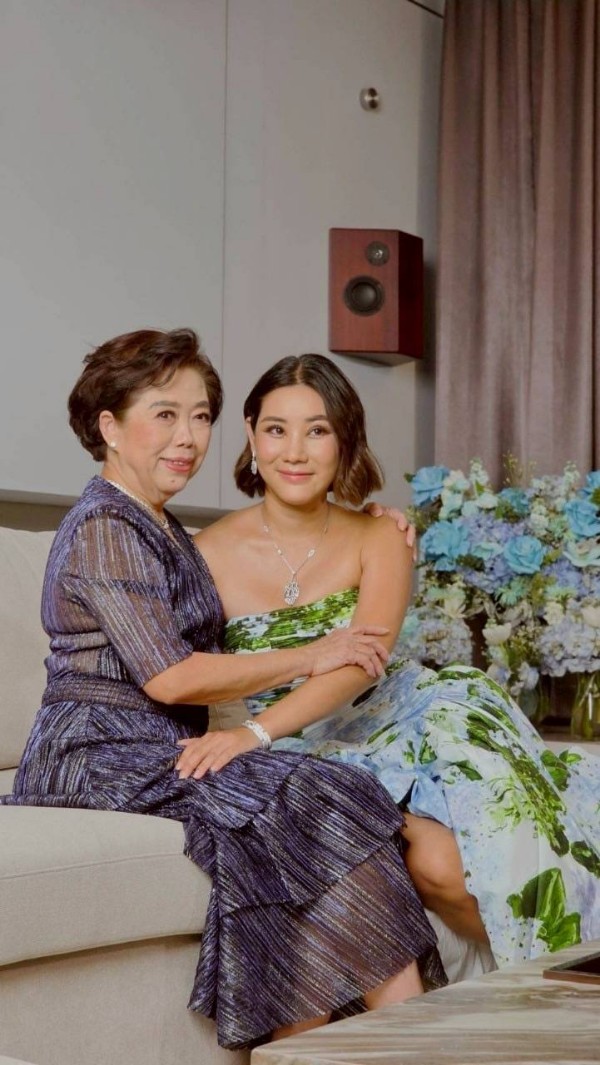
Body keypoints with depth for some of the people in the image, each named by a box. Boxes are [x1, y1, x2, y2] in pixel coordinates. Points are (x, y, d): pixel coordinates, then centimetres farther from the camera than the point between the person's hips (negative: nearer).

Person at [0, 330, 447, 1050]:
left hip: (167, 752, 8)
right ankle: (405, 1015, -21)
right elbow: (170, 677, -17)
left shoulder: (166, 532, 22)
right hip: (101, 758, -8)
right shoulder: (102, 530, -8)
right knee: (299, 805, -25)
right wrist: (310, 658, -7)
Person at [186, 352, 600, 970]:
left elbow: (361, 663, -17)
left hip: (400, 716, 2)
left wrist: (255, 732, -32)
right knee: (434, 862, -29)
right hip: (309, 753, -2)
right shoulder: (209, 555, -3)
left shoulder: (378, 538, -1)